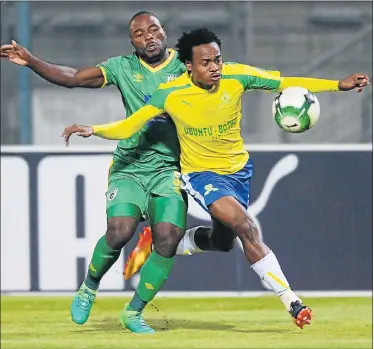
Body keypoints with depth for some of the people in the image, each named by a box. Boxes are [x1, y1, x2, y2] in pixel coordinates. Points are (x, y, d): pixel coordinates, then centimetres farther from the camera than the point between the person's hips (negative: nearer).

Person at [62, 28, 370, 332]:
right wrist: (93, 130, -36)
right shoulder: (171, 95, -24)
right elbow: (128, 127, -18)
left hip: (239, 167, 5)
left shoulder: (236, 77, -19)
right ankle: (291, 302, -15)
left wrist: (339, 85, -14)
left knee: (222, 240, 18)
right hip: (201, 172, -5)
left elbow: (285, 84, -10)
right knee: (246, 227, -24)